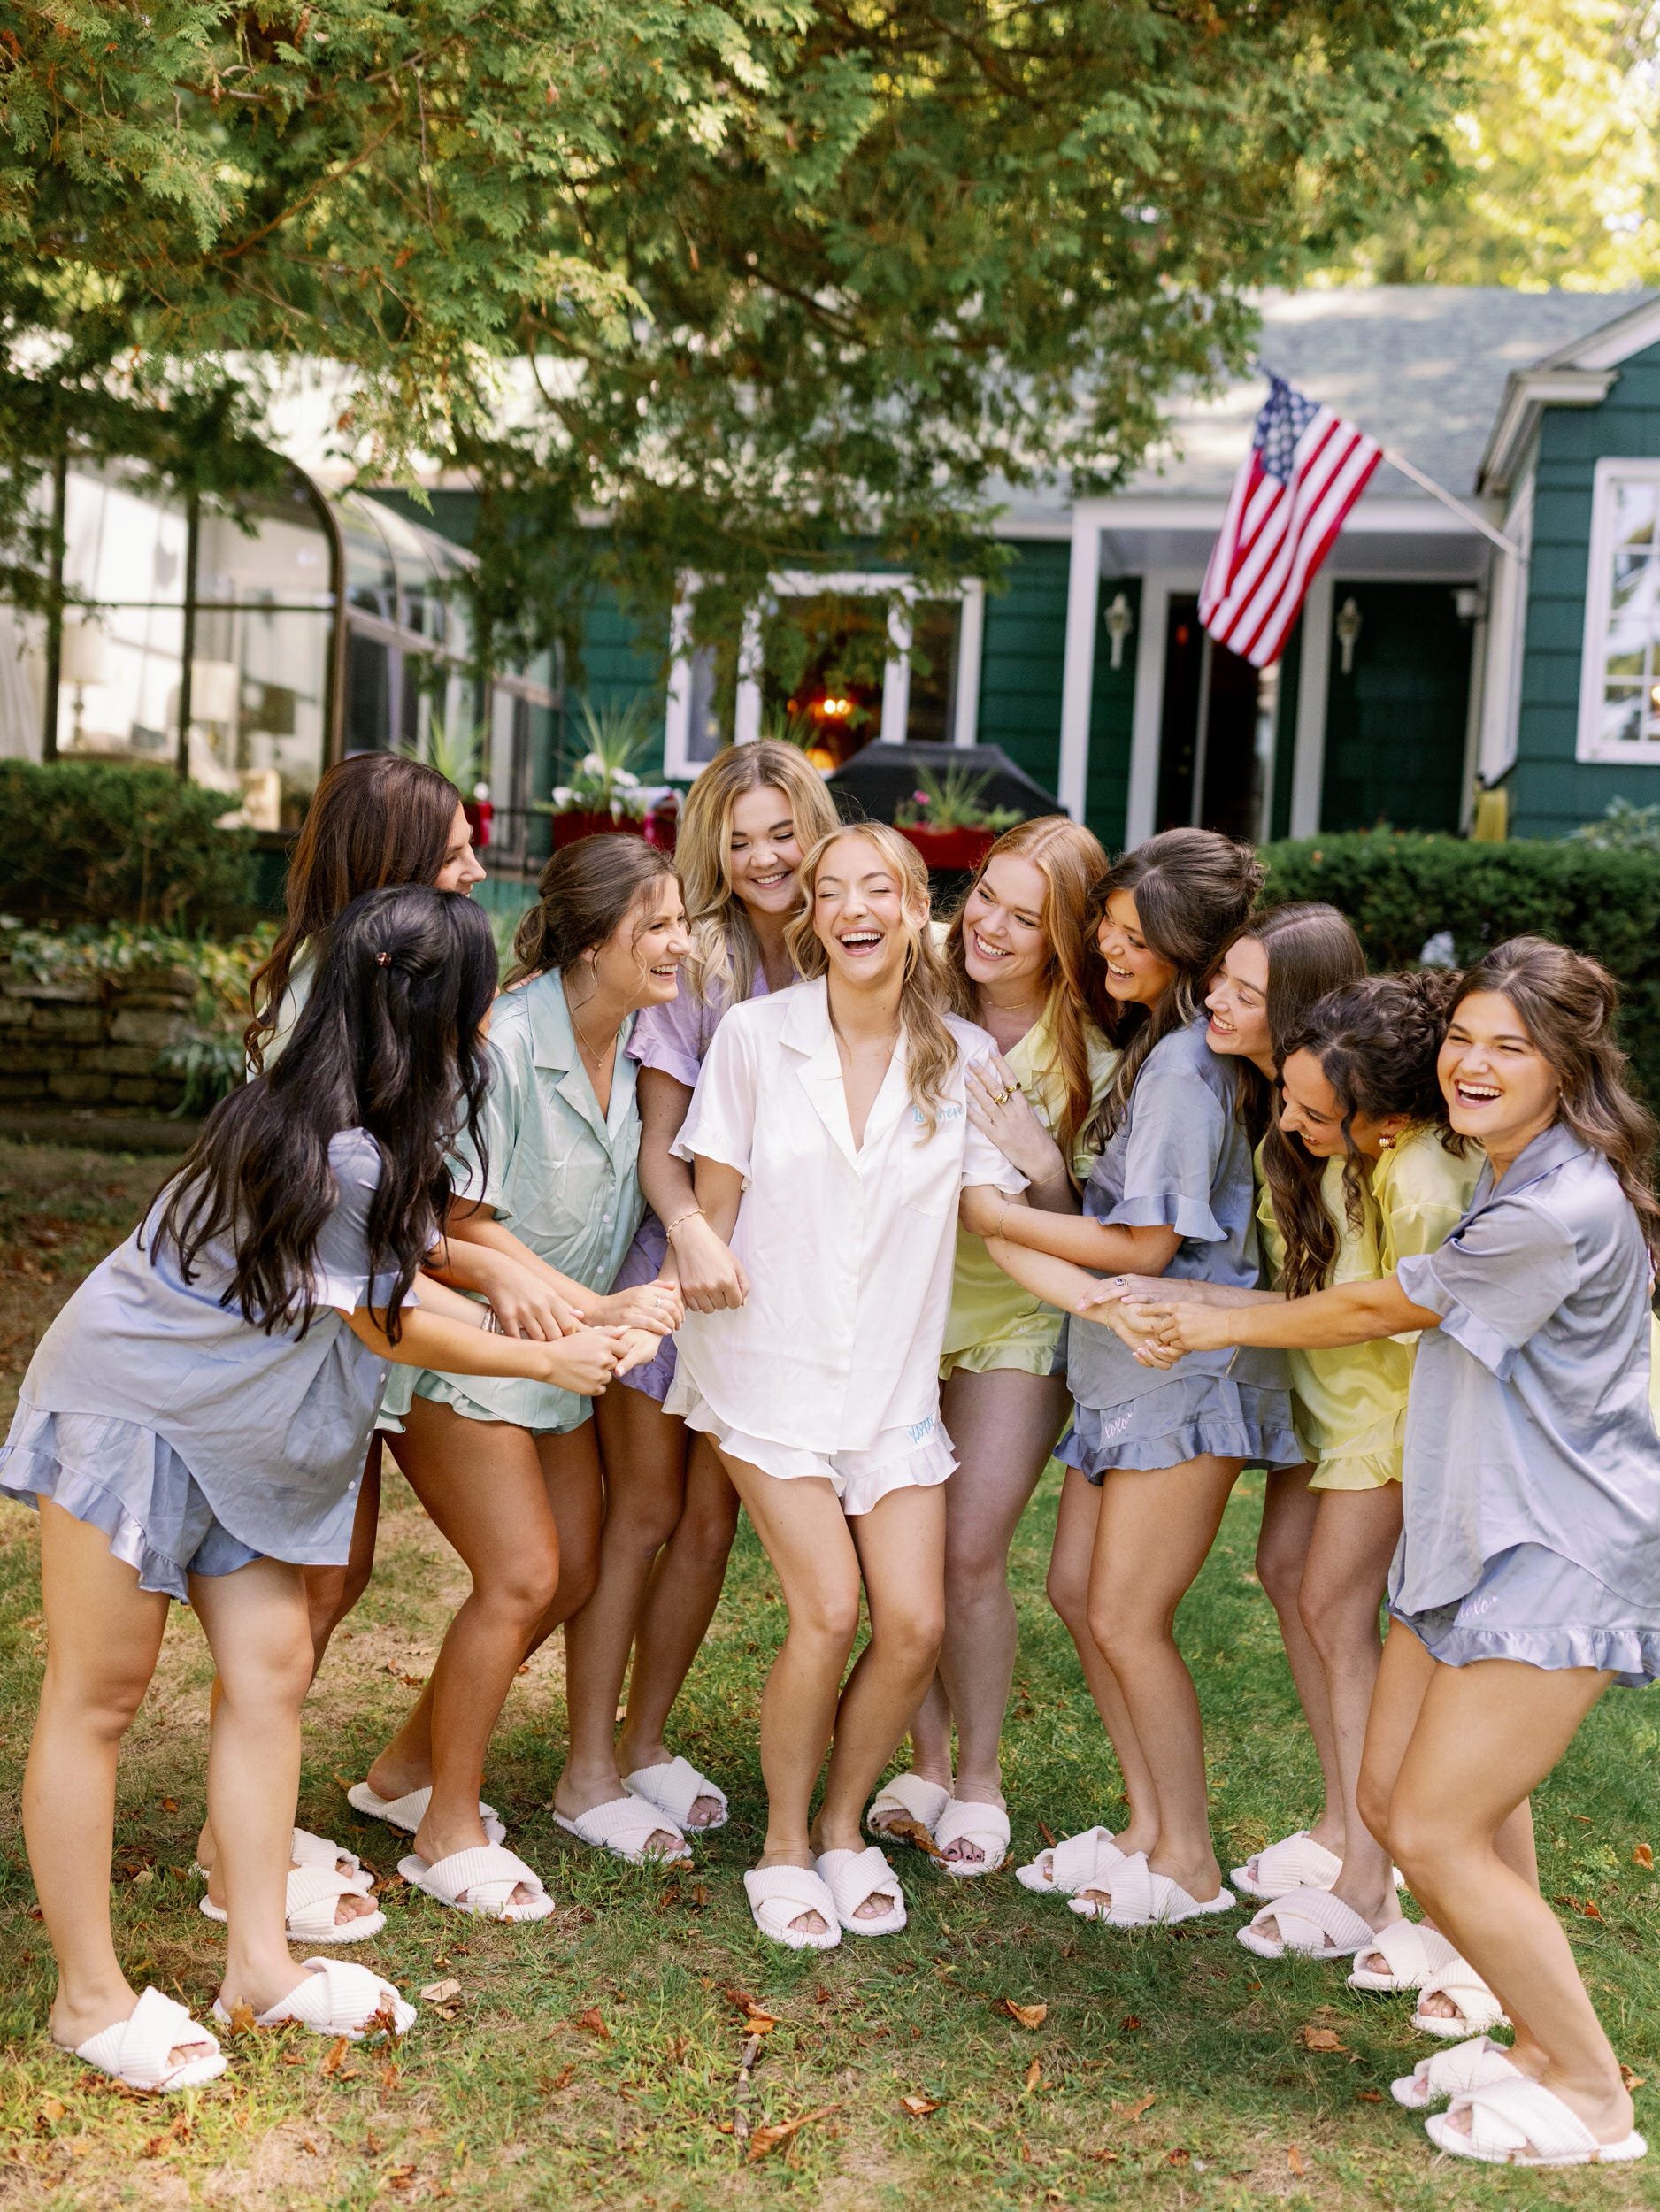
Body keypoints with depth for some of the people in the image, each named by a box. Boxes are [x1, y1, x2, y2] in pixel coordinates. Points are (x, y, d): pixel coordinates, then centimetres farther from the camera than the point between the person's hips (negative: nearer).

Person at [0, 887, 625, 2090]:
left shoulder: (371, 1127, -1)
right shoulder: (344, 1157, -30)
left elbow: (385, 1274, 7)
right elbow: (385, 1323, -16)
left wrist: (562, 1322, 5)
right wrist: (547, 1360, -4)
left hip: (239, 1431, 9)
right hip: (127, 1408, -9)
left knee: (271, 1673, 9)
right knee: (99, 1696, 3)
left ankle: (261, 1963, 20)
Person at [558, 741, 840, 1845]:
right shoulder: (695, 962, -10)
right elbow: (659, 1137, -12)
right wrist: (693, 1232, -30)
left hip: (766, 1281, 4)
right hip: (670, 1261, -3)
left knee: (712, 1519, 10)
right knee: (643, 1512, 2)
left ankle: (646, 1742, 26)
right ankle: (589, 1766, 13)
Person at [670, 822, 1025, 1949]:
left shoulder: (964, 1056, 1)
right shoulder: (757, 1034, -4)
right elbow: (713, 1203, 2)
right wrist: (702, 1290, 2)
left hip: (894, 1378, 3)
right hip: (770, 1362, -2)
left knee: (916, 1623, -5)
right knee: (828, 1611, -13)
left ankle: (843, 1827, 23)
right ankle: (785, 1846, 12)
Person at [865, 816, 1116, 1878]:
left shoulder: (1094, 1059, -11)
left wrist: (1041, 1162, -26)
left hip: (1017, 1316, -3)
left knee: (970, 1551, -7)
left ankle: (980, 1773, 14)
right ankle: (928, 1756, 23)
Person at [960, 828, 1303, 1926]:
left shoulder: (1186, 1065, -19)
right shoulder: (1150, 1041, 11)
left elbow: (1146, 1244, -18)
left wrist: (997, 1214, -11)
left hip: (1186, 1375, -10)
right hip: (1124, 1366, 10)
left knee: (1126, 1619, -3)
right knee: (1078, 1587, 12)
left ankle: (1189, 1861, 15)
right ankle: (1149, 1823, 26)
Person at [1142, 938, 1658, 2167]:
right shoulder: (1510, 1180, 9)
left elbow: (1387, 1306, -11)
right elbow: (1404, 1308, 22)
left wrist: (1224, 1324, 3)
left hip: (1558, 1558, -9)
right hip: (1471, 1535, 10)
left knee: (1438, 1833, -7)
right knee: (1394, 1797, 10)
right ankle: (1534, 2033, 27)